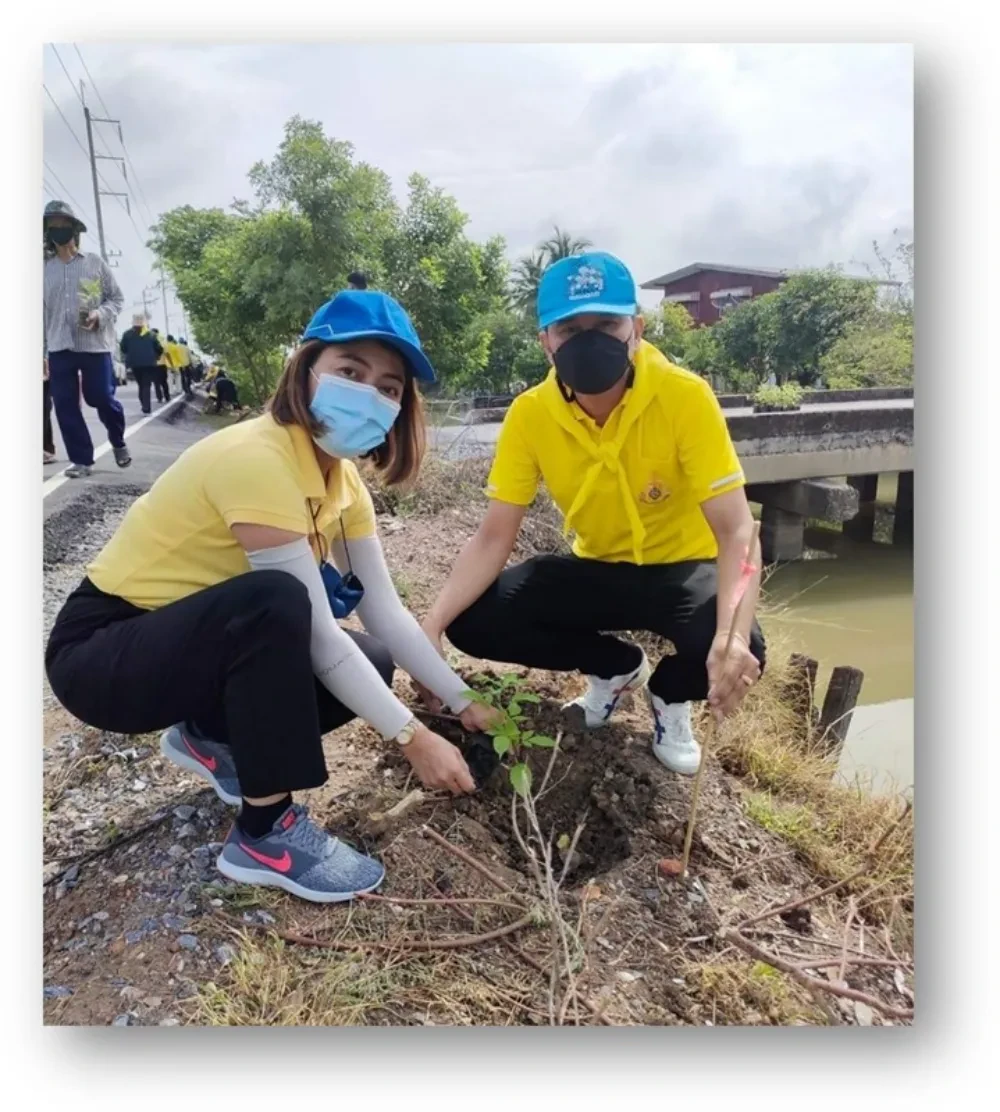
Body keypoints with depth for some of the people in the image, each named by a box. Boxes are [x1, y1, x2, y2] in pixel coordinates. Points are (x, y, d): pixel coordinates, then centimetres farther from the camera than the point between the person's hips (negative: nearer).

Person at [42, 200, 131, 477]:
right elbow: (41, 311, 12)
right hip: (59, 347, 3)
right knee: (65, 405, -1)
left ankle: (118, 442, 28)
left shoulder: (95, 263, 5)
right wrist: (40, 351, 9)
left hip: (95, 344, -3)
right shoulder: (45, 270, 11)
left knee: (103, 398, -1)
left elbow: (116, 297, 6)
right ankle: (81, 459, 8)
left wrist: (99, 315, -14)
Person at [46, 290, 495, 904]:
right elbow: (317, 637, -30)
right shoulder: (256, 459, -29)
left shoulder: (342, 477, -2)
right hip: (101, 653, -8)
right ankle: (266, 832, -17)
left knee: (371, 663, -5)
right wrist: (412, 738, -25)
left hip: (194, 640, 8)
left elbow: (386, 612, -2)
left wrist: (464, 703, -4)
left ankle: (209, 735, 16)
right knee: (275, 602, -35)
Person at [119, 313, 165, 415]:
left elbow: (122, 348, 4)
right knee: (146, 385, -1)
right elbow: (159, 349, 0)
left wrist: (130, 355, 20)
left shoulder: (128, 334, 4)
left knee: (141, 385, 15)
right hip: (148, 363, -1)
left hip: (135, 363, 1)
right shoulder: (151, 334, 2)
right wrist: (154, 357, 16)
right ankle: (146, 407, -13)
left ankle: (145, 405, 8)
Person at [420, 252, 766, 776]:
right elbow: (492, 540, -14)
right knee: (474, 620, -16)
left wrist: (733, 635, -46)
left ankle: (669, 693, 7)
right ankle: (617, 666, 10)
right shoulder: (530, 414, -15)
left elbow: (736, 530, -27)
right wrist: (432, 624, -29)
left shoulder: (685, 397, -25)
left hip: (683, 568, -3)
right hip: (597, 569, 3)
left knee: (737, 652, -34)